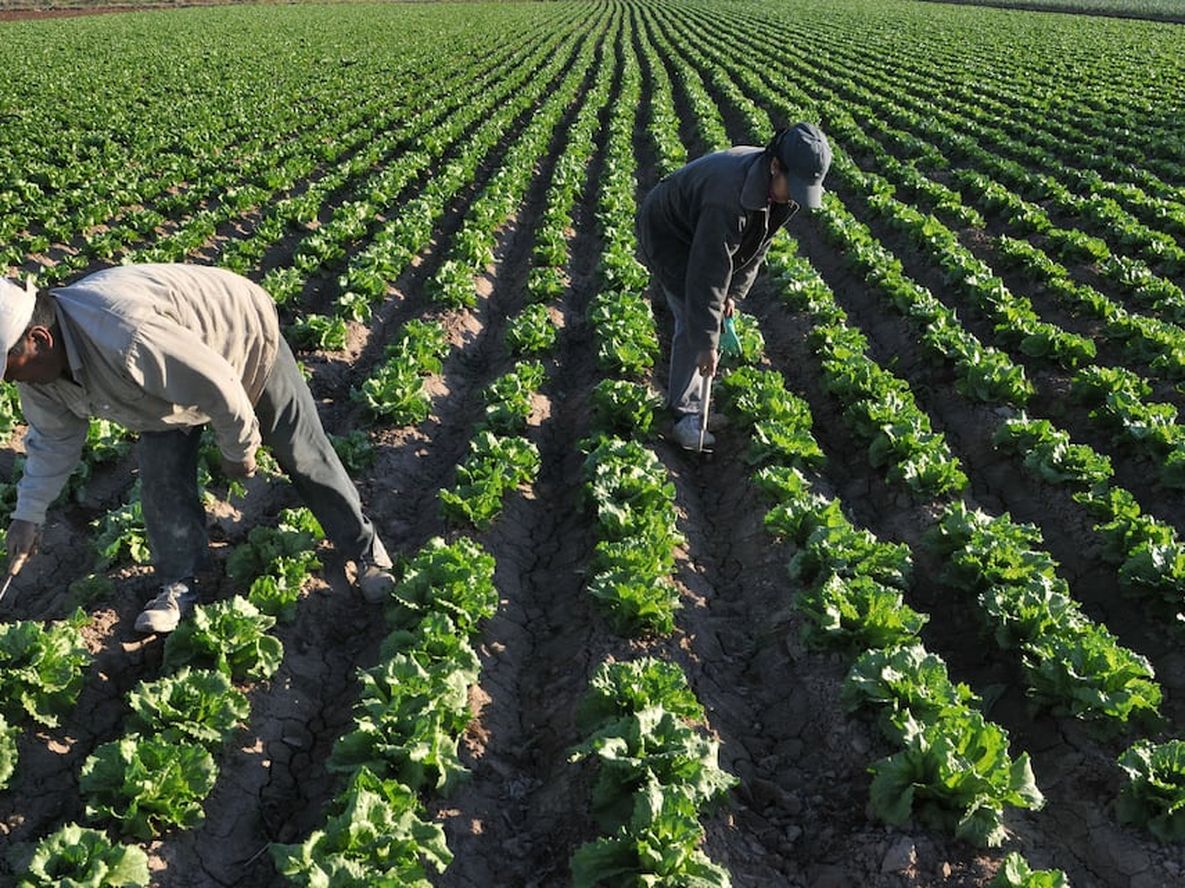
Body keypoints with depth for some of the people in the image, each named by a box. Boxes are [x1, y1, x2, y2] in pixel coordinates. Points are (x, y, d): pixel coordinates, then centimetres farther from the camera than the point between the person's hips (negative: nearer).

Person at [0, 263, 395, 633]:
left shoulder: (125, 338, -46)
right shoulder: (37, 363, -16)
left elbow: (219, 387, -36)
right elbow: (53, 439, 3)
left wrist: (238, 449, -18)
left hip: (247, 346, -7)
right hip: (169, 376, 7)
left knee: (304, 456, 1)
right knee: (160, 478, -4)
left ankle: (366, 551, 17)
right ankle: (179, 585, 14)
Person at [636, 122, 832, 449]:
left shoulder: (779, 189, -14)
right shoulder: (731, 196, -42)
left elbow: (757, 244, 1)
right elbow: (709, 273, -39)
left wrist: (733, 293, -2)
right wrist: (707, 343, -35)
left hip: (697, 230, 9)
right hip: (665, 234, -8)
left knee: (708, 314, 10)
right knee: (693, 318, -15)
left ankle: (692, 402, 25)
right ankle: (683, 414, -5)